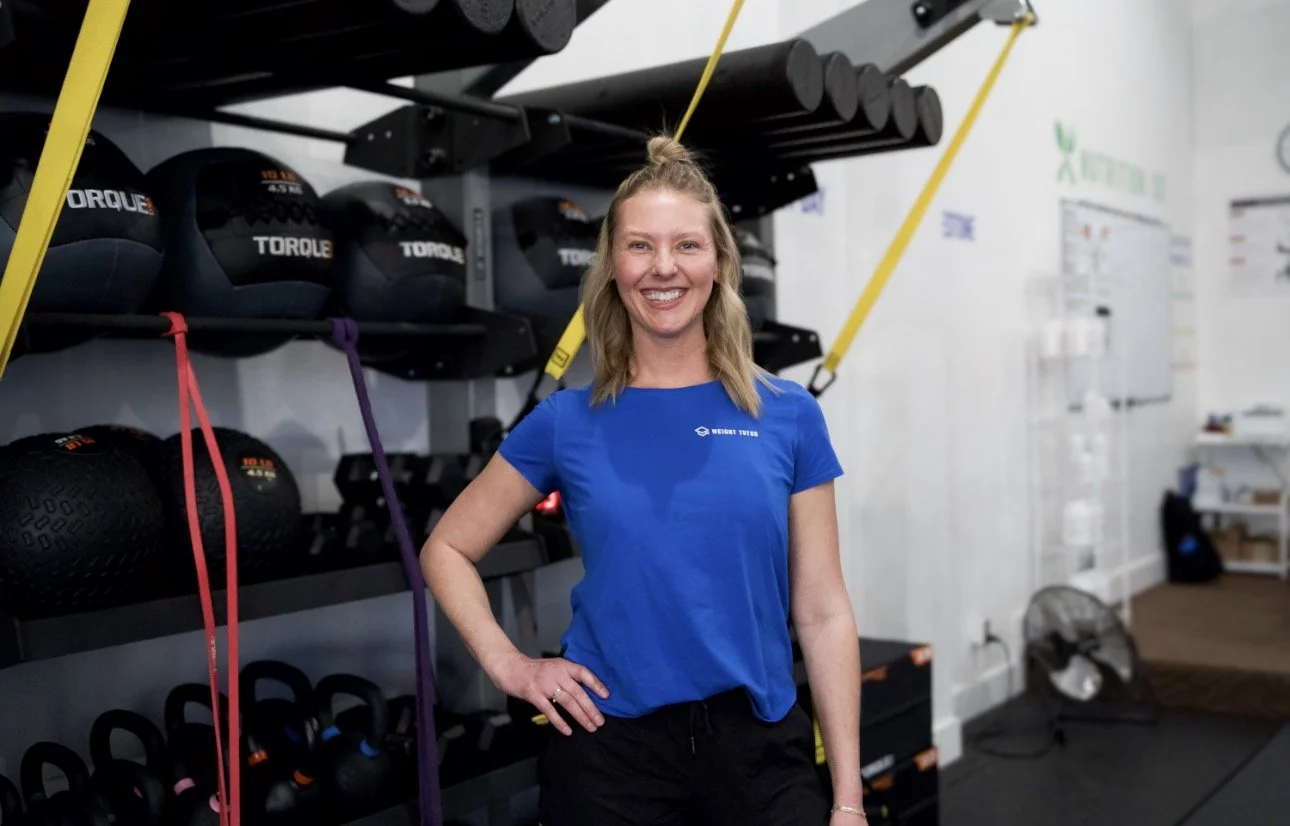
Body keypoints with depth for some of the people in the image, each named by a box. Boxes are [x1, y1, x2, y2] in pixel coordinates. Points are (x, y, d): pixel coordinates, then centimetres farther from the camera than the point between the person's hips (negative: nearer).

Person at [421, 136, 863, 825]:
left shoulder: (788, 416, -1)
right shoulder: (566, 422, -1)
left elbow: (823, 614, 0)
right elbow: (447, 549, 10)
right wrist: (507, 664, -4)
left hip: (760, 745, 1)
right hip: (608, 747, 0)